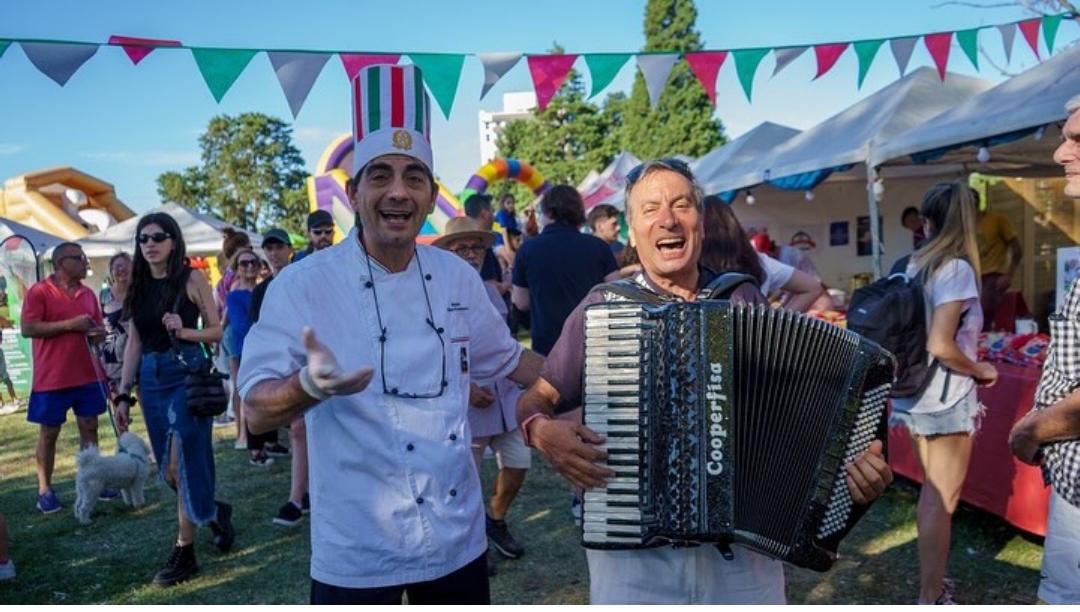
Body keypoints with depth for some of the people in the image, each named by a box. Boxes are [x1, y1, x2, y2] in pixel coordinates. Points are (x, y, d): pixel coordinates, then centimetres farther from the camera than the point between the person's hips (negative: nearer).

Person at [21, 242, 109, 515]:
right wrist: (69, 324, -20)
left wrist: (98, 333, -5)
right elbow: (27, 328, -15)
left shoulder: (88, 294, 10)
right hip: (52, 378, -5)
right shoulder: (39, 291, -7)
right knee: (48, 433, 4)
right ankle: (45, 490, 12)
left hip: (88, 375, 5)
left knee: (89, 428, 8)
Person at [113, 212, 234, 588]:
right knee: (168, 468, 11)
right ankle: (212, 512, 35)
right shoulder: (139, 287, 10)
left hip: (188, 374, -6)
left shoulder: (192, 280, -5)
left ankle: (184, 552, 6)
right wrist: (123, 395, 7)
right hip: (151, 379, 6)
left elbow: (217, 331, -2)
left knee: (182, 462, -6)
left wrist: (183, 331, -21)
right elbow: (134, 343, 10)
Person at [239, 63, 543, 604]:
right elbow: (258, 412, -16)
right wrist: (310, 386, -35)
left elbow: (505, 359, 16)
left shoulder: (457, 277, 2)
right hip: (357, 554, -4)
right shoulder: (303, 285, -12)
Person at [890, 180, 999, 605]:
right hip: (946, 400, -7)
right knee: (943, 500, 3)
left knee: (931, 492, 18)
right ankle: (931, 599, 12)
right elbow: (940, 345, -23)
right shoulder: (957, 268, -16)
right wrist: (981, 370, -7)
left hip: (915, 395, 7)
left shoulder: (914, 266, 6)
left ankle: (930, 584, 29)